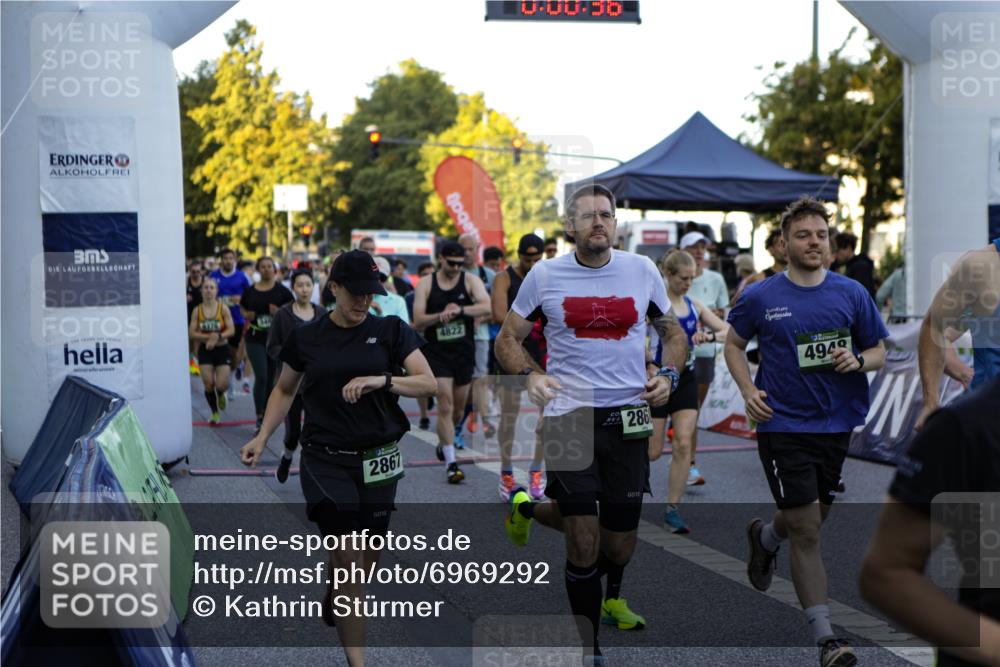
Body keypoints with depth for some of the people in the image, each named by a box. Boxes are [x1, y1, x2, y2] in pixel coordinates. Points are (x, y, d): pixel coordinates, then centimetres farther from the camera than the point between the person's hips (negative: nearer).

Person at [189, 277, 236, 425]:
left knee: (222, 385, -9)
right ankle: (215, 413, 16)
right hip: (205, 350, 1)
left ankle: (220, 395, 30)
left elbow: (231, 330, -11)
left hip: (222, 349, -1)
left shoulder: (223, 309, -6)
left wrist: (218, 337, -26)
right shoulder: (197, 311, -2)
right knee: (208, 384, -4)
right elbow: (191, 333, -6)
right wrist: (209, 337, -19)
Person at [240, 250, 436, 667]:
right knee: (347, 556, -13)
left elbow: (428, 383, -5)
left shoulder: (391, 331, 1)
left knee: (366, 559, 11)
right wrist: (262, 437, 5)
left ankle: (333, 602, 45)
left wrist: (382, 380, -20)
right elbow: (285, 390, 16)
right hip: (326, 460, -2)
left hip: (378, 462, 2)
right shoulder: (305, 338, 2)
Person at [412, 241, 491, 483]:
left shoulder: (471, 280, -1)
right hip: (437, 352, -2)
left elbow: (487, 307, -18)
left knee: (459, 407, 13)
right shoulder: (425, 284, 0)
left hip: (464, 351, 2)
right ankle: (450, 463, -8)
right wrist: (441, 315, -22)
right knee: (445, 405, -10)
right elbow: (418, 321, -5)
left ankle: (444, 442, 41)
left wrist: (460, 310, -31)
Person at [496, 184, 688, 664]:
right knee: (583, 541, -5)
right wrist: (530, 375, -11)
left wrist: (667, 375, -2)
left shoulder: (642, 271, 4)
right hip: (568, 416, -2)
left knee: (620, 543, 7)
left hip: (628, 420, 2)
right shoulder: (545, 275, 0)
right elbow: (507, 339, 7)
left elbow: (673, 332, 16)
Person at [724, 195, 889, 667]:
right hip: (783, 426, -3)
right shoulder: (760, 297, -2)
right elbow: (734, 344, 11)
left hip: (838, 424, 3)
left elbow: (879, 352, 9)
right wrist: (748, 391, -4)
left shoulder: (851, 293, 2)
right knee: (806, 531, -6)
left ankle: (764, 537, 53)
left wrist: (857, 360, -14)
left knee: (812, 519, 18)